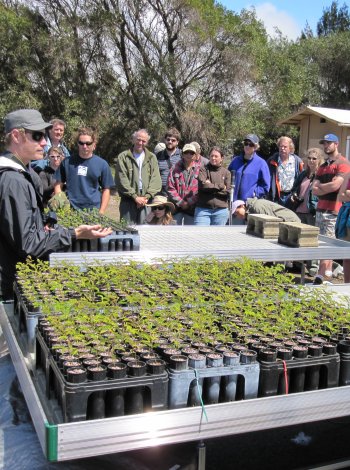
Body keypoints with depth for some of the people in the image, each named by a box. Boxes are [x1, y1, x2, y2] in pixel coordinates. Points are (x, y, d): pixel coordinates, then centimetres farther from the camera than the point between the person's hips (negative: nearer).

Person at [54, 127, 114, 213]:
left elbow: (106, 190, 5)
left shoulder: (102, 164, 2)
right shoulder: (67, 162, 4)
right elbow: (58, 185, 9)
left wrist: (101, 213, -3)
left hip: (93, 210, 0)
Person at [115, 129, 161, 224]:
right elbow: (122, 180, -4)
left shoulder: (152, 158, 14)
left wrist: (147, 196, -8)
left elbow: (156, 179, 6)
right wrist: (135, 196, -11)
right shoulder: (123, 157, 4)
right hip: (128, 200, -2)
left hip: (146, 201, 3)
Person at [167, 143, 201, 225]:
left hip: (192, 208, 0)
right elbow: (171, 188, -2)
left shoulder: (199, 169, -1)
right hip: (176, 206, 0)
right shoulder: (175, 169, 2)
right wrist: (181, 202, -10)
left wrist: (189, 203, -11)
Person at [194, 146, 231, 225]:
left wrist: (210, 187, -5)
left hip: (221, 210, 2)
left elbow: (227, 191, -1)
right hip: (203, 209, -2)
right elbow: (203, 185, -11)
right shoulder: (203, 169, 6)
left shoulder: (226, 173, 9)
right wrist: (220, 186, -5)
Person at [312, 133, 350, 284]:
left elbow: (335, 185, -17)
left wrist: (320, 186, 0)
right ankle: (328, 275, 19)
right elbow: (314, 190, 10)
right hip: (320, 209, 8)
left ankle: (320, 278, -13)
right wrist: (328, 186, -8)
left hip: (333, 211, -8)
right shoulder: (322, 167, 20)